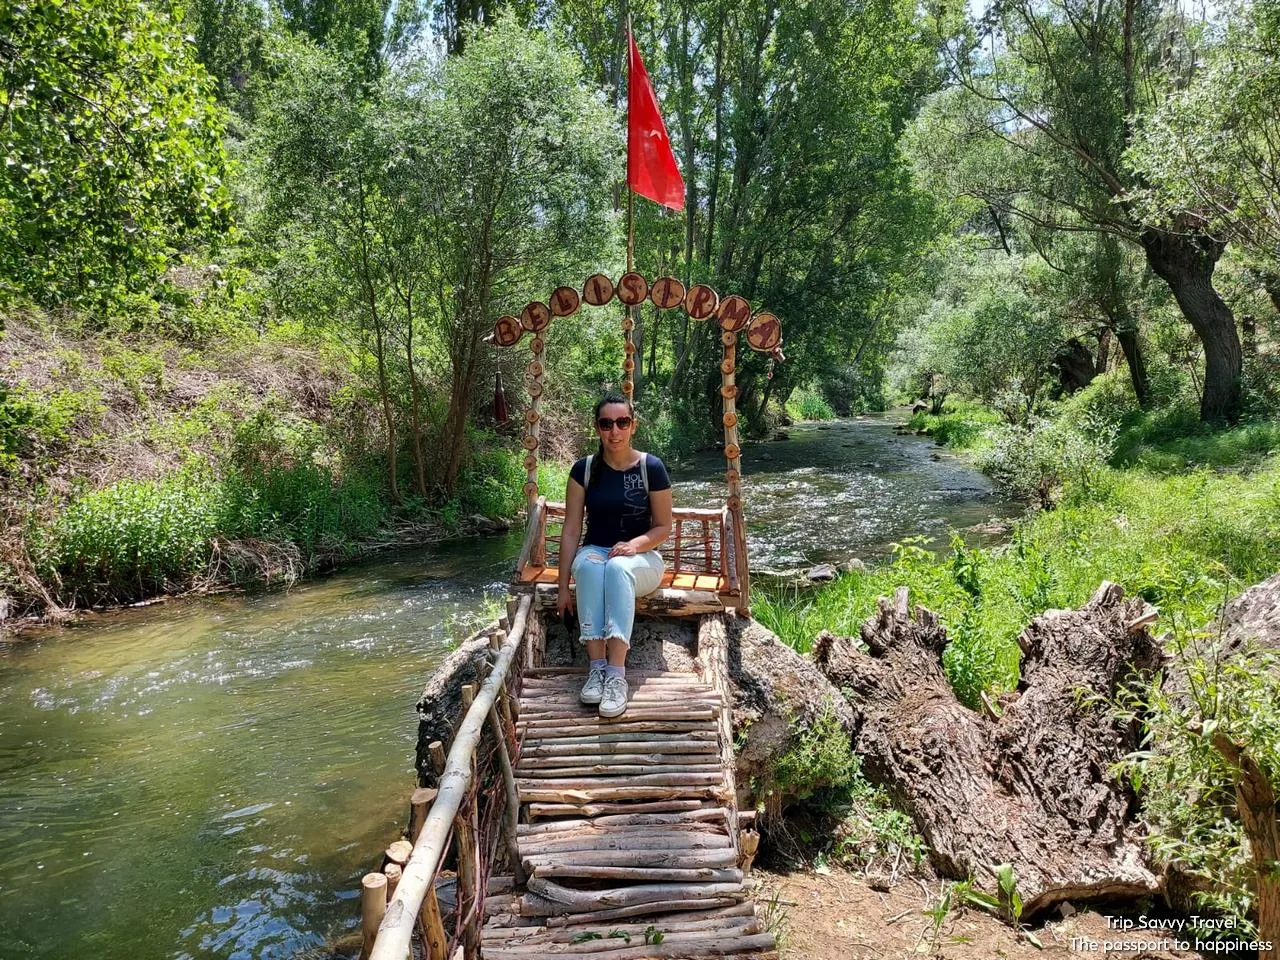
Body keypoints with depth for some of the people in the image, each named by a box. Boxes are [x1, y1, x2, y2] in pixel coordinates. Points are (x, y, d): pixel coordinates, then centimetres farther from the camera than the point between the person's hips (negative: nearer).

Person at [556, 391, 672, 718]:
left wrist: (635, 544, -22)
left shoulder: (651, 468, -6)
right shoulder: (585, 469, -2)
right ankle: (597, 666, -37)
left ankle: (617, 673, -43)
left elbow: (663, 527, -1)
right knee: (589, 565, -36)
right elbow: (570, 531, -2)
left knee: (618, 567, -38)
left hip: (642, 558, -1)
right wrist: (563, 587, -7)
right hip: (595, 552, 2)